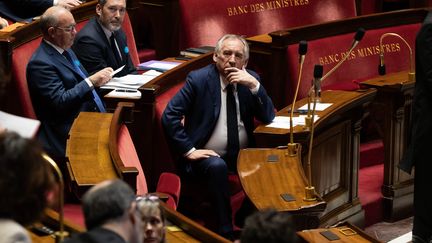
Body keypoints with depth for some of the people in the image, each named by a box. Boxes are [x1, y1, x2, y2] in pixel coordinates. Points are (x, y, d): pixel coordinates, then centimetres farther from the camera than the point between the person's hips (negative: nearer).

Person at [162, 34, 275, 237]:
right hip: (208, 156, -4)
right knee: (217, 166, -35)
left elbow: (268, 118, -2)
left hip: (242, 156, 4)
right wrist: (189, 150, -16)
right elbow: (169, 117, -9)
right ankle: (225, 230, -27)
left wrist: (254, 85, -16)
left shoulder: (250, 79, 5)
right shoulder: (198, 79, -6)